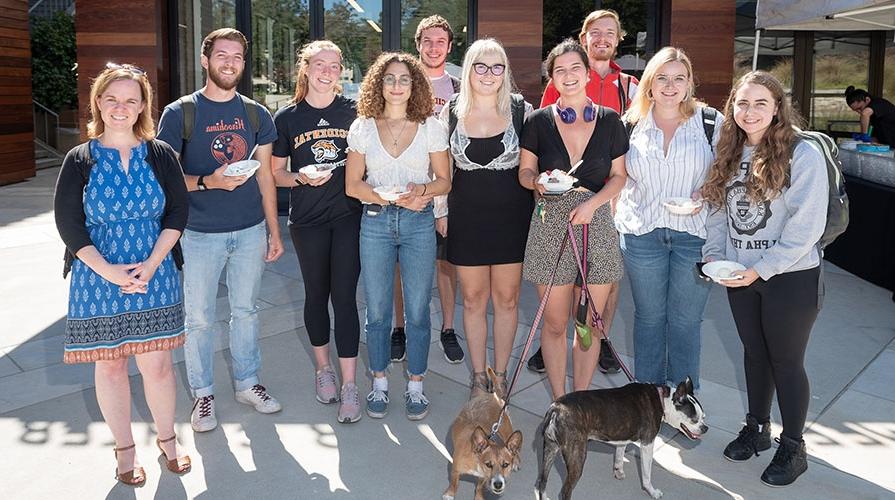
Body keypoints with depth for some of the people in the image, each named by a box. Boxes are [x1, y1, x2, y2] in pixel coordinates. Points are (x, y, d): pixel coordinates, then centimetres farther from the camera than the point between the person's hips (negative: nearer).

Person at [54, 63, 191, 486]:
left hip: (154, 278, 0)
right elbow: (67, 222, -3)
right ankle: (125, 449, 26)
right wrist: (107, 270, -14)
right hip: (98, 279, 0)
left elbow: (178, 211, -1)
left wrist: (151, 265, -12)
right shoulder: (80, 160, 0)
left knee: (157, 364, 5)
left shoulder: (159, 155, 2)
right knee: (109, 366, 9)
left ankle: (167, 440, 26)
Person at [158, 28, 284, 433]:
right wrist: (208, 181, -23)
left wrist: (274, 231, 6)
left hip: (250, 231, 3)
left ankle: (247, 383, 30)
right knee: (199, 318, 7)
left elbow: (265, 176, 9)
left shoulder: (256, 114, 6)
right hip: (200, 233, -3)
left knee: (245, 310, 14)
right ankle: (203, 394, 23)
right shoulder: (179, 113, -4)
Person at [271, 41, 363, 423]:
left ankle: (349, 385, 3)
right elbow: (276, 173, 6)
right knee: (316, 294, 12)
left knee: (344, 296, -4)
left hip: (349, 216, -1)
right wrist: (302, 178, -13)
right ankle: (323, 369, 31)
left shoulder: (354, 111, 2)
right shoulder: (287, 118, 2)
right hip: (307, 220, 1)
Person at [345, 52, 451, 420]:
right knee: (377, 310, 6)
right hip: (375, 223, 1)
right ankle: (379, 383, 23)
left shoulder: (431, 127, 4)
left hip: (418, 223, 0)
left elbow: (444, 181, 6)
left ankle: (415, 386, 19)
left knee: (417, 311, 3)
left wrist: (422, 189, -16)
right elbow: (352, 184, 2)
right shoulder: (363, 127, 5)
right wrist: (390, 196, -13)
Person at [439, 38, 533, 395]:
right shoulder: (451, 112, 2)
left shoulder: (521, 110, -1)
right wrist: (440, 211, 5)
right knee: (473, 300, 9)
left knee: (507, 299, 8)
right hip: (466, 218, 1)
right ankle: (478, 375, 24)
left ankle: (500, 374, 25)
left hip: (511, 216, -1)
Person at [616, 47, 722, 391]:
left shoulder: (711, 121, 1)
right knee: (648, 316, 12)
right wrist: (617, 220, 5)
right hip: (642, 233, 2)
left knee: (686, 320, 6)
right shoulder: (631, 123, 5)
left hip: (694, 233, -1)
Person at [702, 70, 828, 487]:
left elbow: (806, 226, -17)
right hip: (740, 276, 5)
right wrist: (713, 254, -4)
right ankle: (757, 428, 36)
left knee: (786, 362, 6)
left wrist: (761, 269, -20)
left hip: (790, 277, -5)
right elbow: (718, 209, 10)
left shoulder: (803, 155, -14)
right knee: (754, 353, 18)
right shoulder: (729, 155, 5)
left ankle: (793, 448, 23)